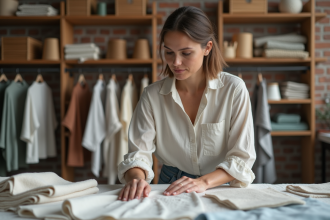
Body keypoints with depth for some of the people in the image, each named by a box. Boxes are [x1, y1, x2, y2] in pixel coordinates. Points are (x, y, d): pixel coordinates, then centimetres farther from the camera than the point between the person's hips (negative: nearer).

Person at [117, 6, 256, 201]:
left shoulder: (233, 89, -4)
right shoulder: (152, 96, 1)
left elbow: (242, 156, -6)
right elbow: (138, 152, -4)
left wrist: (204, 182, -23)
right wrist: (137, 178, -27)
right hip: (169, 189, 3)